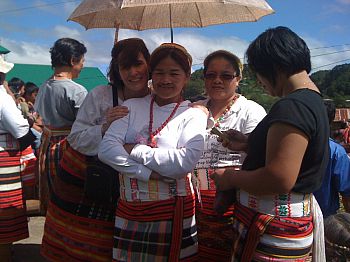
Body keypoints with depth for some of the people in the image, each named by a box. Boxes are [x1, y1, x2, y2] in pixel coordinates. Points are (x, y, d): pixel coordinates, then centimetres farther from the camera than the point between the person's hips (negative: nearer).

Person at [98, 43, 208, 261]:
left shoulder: (193, 114, -2)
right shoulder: (132, 106, 5)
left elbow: (186, 161, -18)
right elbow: (106, 149, -8)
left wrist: (135, 151, -14)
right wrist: (150, 173, -16)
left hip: (173, 211, -2)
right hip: (129, 210, 3)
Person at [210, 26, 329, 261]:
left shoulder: (292, 106, -23)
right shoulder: (313, 100, 11)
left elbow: (280, 179, -30)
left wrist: (231, 178, -14)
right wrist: (249, 144, 13)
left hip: (274, 228, -10)